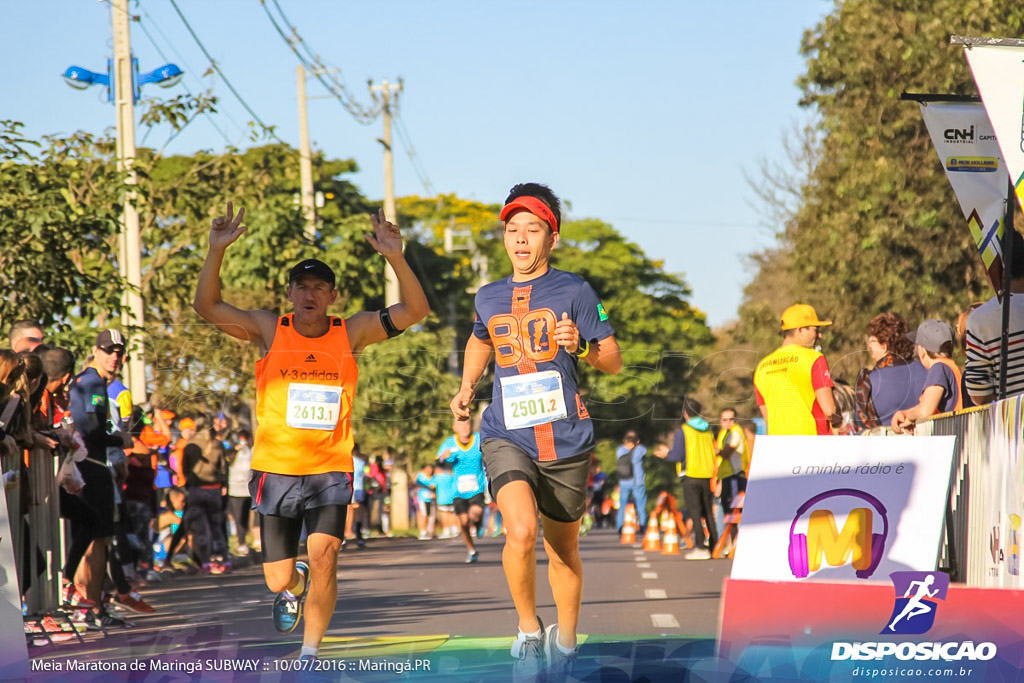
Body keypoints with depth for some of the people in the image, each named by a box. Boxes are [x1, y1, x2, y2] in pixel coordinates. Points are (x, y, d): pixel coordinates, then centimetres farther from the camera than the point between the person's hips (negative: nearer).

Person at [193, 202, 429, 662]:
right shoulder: (269, 331, -1)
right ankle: (293, 586, 43)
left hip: (330, 471, -1)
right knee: (278, 580, 4)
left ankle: (312, 650, -2)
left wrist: (395, 258, -21)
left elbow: (415, 310, -6)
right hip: (275, 469, 1)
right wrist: (217, 251, -22)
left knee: (324, 558, -20)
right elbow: (206, 306, -9)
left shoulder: (351, 334, 0)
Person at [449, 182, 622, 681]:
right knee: (521, 530, -25)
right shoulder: (488, 298, 10)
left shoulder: (573, 291, -1)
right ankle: (528, 631, -4)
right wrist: (466, 388, 15)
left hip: (566, 439, -1)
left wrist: (580, 347, -20)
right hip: (506, 435, 1)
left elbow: (613, 361, 1)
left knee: (563, 550, 11)